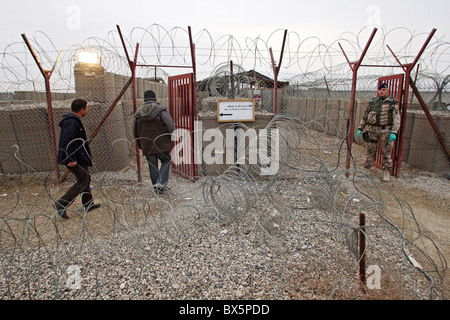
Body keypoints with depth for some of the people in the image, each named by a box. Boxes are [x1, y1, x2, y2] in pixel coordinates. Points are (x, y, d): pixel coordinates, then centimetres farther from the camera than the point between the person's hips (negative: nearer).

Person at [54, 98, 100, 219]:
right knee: (83, 180, -5)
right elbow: (67, 142, -27)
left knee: (86, 178, 16)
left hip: (79, 158, 11)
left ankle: (88, 204, 26)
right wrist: (72, 159, -25)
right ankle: (61, 204, 0)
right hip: (75, 159, -11)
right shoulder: (72, 122, -20)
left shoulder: (73, 120, 14)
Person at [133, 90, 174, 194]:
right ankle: (161, 182, 0)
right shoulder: (161, 110, -8)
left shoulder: (138, 113, 5)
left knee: (152, 167, 13)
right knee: (166, 161, 14)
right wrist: (167, 139, 2)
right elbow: (170, 127, -16)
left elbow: (135, 132, 10)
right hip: (161, 144, -3)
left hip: (147, 146, 4)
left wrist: (140, 145, 21)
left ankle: (156, 186, 20)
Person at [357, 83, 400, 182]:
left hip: (385, 131, -3)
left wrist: (394, 132, -15)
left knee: (386, 153, 3)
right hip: (372, 130, 3)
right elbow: (365, 116, 17)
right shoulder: (372, 102, 13)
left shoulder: (392, 103, 2)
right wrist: (360, 128, 9)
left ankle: (386, 172, 16)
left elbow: (396, 119, -4)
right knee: (370, 152, 5)